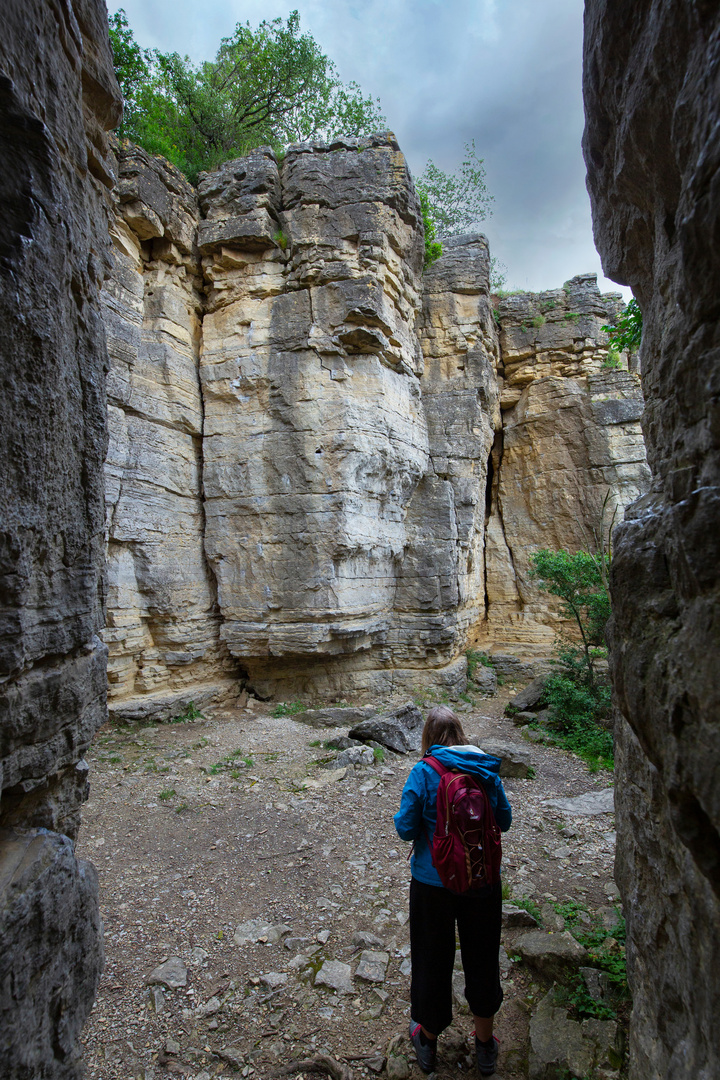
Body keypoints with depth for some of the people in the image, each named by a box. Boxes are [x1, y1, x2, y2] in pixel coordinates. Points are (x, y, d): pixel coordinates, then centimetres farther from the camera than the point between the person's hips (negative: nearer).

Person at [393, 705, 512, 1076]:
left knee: (432, 960, 19)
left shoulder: (423, 772, -17)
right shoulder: (487, 770, -7)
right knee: (482, 959, 21)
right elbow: (504, 821, 3)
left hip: (433, 883, -2)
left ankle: (428, 1039, 40)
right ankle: (485, 1045, 41)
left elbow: (406, 828, -15)